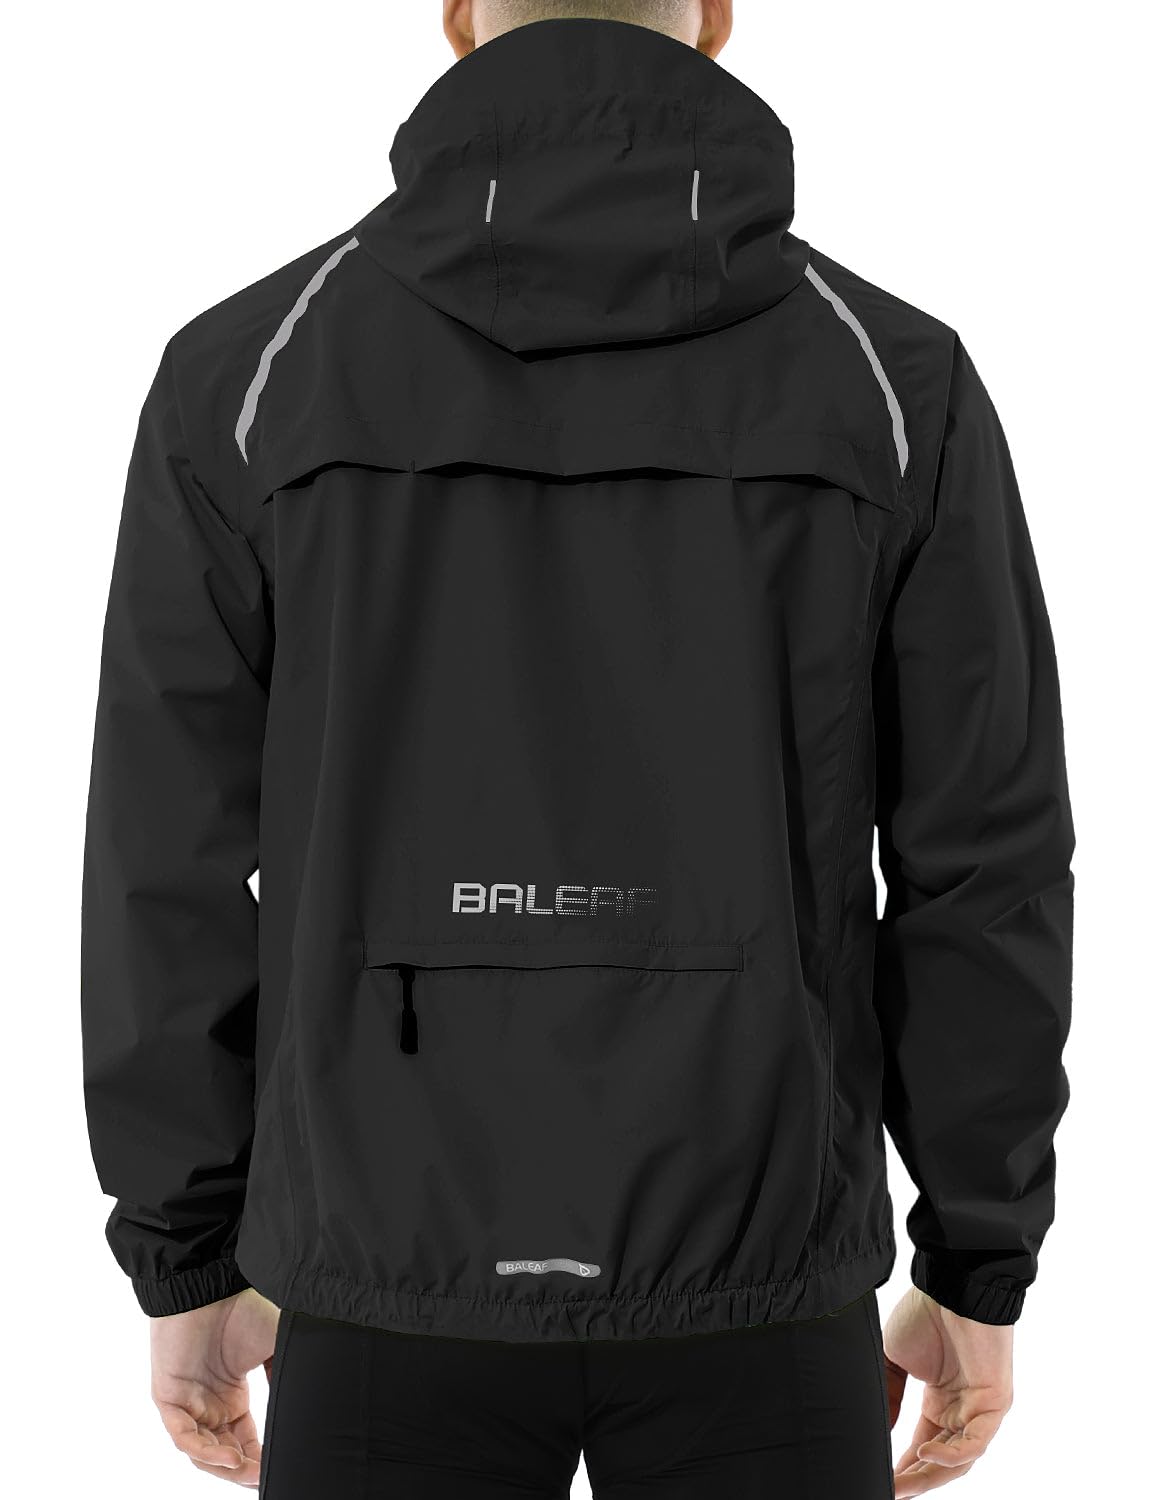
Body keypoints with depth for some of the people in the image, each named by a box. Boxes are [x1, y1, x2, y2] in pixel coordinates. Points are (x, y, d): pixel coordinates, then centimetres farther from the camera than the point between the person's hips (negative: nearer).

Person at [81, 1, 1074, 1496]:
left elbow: (173, 863, -4)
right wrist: (980, 1273, 8)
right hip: (743, 1280, 0)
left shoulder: (249, 369, -6)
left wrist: (189, 1263, 9)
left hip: (409, 1269, 0)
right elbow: (983, 865, -5)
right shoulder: (897, 379, -6)